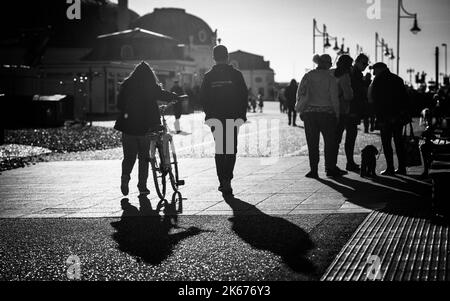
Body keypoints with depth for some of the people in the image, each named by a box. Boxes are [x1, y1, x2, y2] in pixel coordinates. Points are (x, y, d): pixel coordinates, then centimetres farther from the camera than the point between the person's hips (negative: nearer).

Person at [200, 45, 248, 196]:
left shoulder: (209, 76, 0)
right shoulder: (236, 74, -2)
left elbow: (203, 98, 1)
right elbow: (244, 95, -1)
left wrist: (209, 114, 11)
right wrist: (242, 115, 6)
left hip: (215, 118, 1)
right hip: (232, 118, -1)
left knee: (219, 150, 11)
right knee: (231, 150, 6)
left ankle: (223, 181, 6)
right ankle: (227, 180, -7)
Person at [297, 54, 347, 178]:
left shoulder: (308, 76, 2)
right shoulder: (330, 78, -5)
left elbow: (300, 94, 1)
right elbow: (334, 98, -5)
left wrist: (301, 110, 9)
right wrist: (336, 114, 3)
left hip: (309, 112, 2)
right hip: (326, 112, -2)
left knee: (312, 142, 4)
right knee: (330, 141, 7)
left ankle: (313, 170, 2)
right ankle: (330, 169, 8)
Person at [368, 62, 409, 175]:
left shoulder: (378, 80, -3)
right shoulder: (398, 79, 12)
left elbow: (372, 99, -6)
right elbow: (405, 97, 12)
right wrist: (404, 113, 14)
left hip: (385, 117, -5)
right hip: (399, 117, 5)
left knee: (386, 143, -1)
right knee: (399, 142, 10)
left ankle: (390, 168, -5)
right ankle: (402, 167, 10)